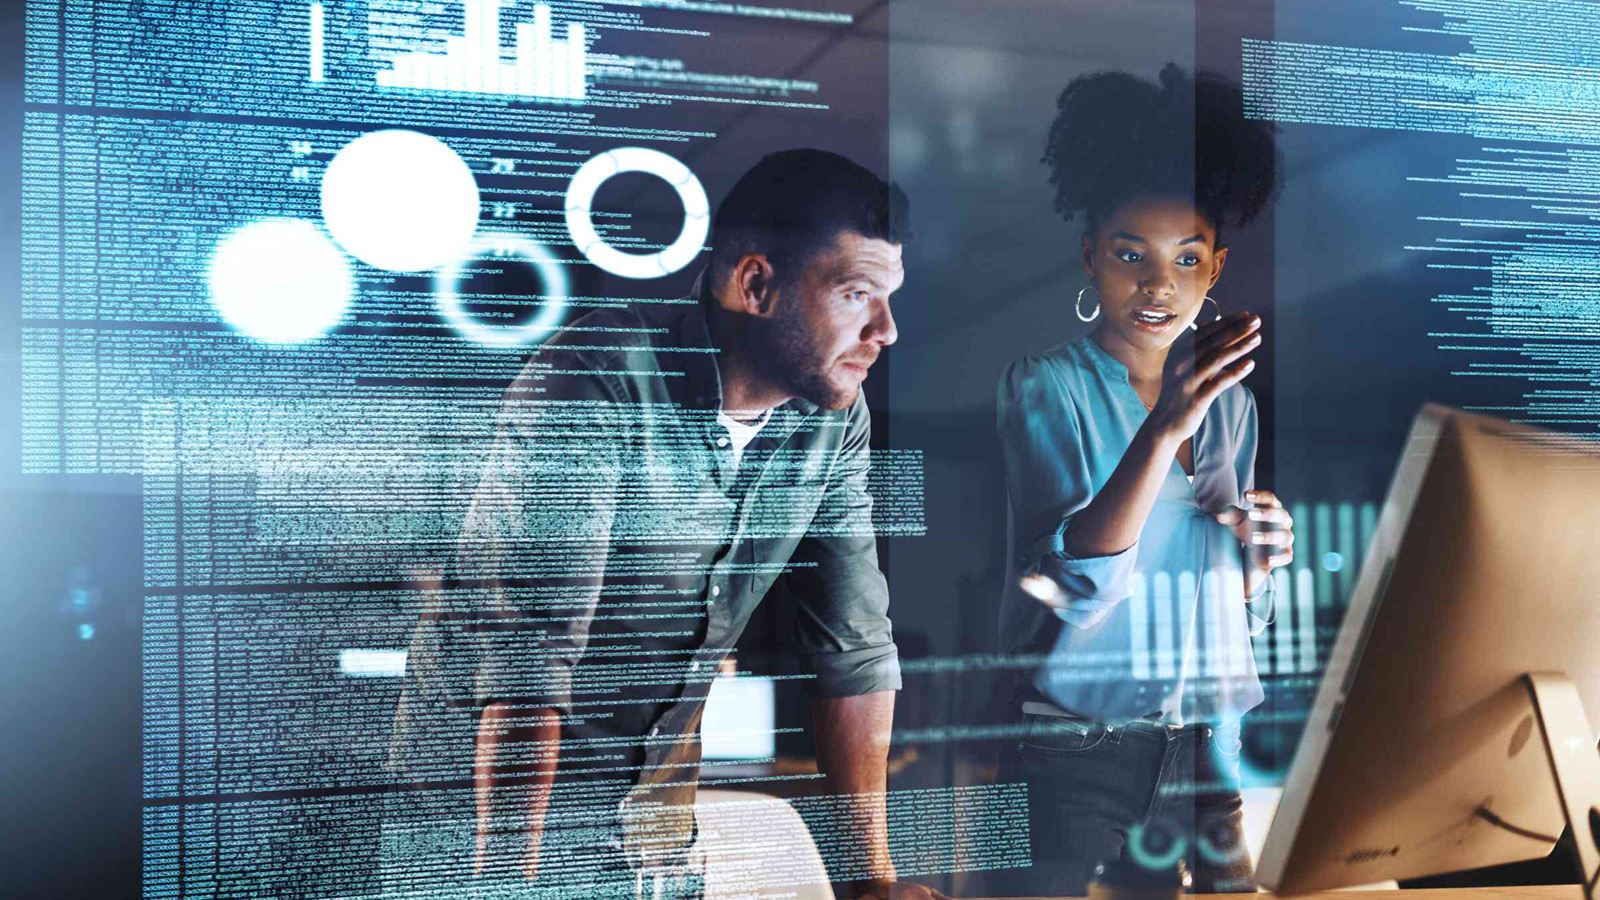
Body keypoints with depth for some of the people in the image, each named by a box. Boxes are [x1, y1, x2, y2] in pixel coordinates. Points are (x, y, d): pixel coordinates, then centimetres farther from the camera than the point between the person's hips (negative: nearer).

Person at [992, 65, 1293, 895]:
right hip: (1072, 755, -4)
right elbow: (1075, 584, -21)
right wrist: (1164, 428, -29)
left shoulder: (1228, 402, 9)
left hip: (1200, 745, 5)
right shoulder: (1047, 388, -7)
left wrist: (1259, 558, -4)